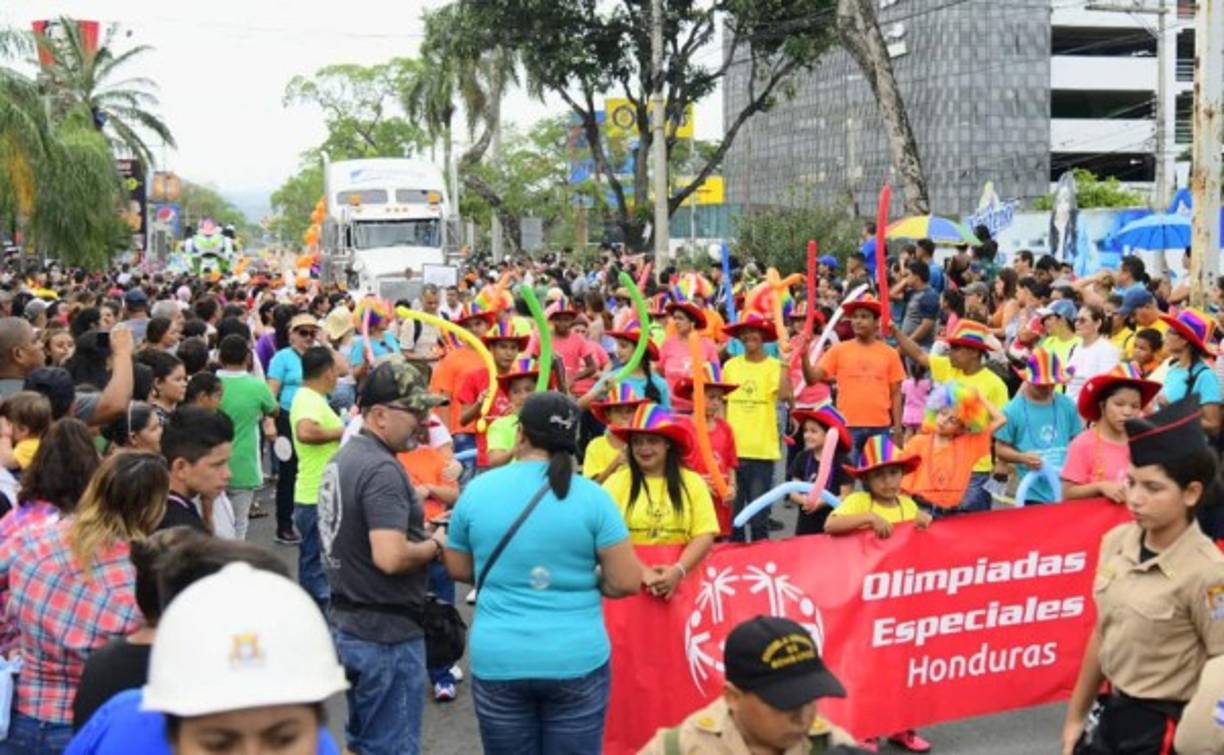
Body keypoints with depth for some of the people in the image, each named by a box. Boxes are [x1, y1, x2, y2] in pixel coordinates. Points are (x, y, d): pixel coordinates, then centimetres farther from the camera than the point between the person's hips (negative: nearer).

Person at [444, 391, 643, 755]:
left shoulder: (477, 490, -2)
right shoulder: (591, 496, -8)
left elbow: (458, 570, 10)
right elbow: (627, 582, -8)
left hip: (497, 662, 2)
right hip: (577, 661, -1)